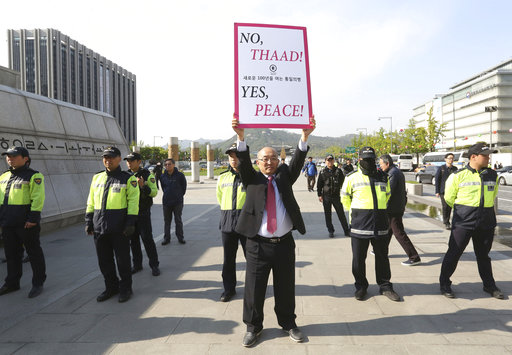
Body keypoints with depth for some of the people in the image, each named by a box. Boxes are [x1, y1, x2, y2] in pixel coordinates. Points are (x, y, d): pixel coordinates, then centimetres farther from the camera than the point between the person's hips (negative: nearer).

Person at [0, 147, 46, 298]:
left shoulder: (34, 176, -9)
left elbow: (38, 198, -16)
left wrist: (33, 218, -21)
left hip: (26, 223, -7)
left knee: (34, 253, 3)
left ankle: (38, 283, 14)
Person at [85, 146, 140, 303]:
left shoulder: (128, 179, -3)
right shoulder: (97, 178, 13)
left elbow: (133, 202, -7)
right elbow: (91, 202, 16)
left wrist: (130, 223, -13)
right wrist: (89, 222, 11)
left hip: (119, 228, -5)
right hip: (99, 227, 5)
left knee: (122, 260, 4)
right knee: (104, 261, 13)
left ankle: (125, 288, 21)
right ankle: (111, 287, 30)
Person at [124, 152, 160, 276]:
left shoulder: (147, 175, -6)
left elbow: (154, 192, -12)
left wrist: (143, 186, -28)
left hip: (143, 213, -4)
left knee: (147, 238, -4)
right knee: (133, 239, 9)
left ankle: (154, 265, 7)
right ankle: (137, 264, 21)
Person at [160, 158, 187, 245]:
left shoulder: (180, 175, -6)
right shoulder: (162, 176, 2)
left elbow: (184, 187, 4)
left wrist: (179, 195, 7)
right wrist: (167, 195, 11)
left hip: (178, 202, -3)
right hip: (166, 202, 3)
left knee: (178, 220, 6)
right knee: (167, 221, 9)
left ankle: (180, 237, 17)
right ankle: (166, 238, 18)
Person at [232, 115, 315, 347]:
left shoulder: (284, 176, 8)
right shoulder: (252, 179, 4)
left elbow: (297, 161, -6)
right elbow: (244, 162, -12)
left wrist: (305, 136, -20)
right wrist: (240, 137, -27)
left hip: (284, 243, 2)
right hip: (258, 244, -1)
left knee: (286, 288, 14)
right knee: (254, 289, 6)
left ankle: (288, 324, 34)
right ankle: (253, 327, 26)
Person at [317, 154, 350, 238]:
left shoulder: (338, 171, 3)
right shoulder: (322, 172, 3)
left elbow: (343, 182, 7)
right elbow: (319, 185, 7)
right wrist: (319, 195, 1)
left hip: (336, 196, -1)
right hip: (326, 197, 1)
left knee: (341, 214, 3)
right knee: (328, 215, 7)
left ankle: (346, 231, 14)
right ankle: (330, 231, 19)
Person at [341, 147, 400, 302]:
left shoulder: (383, 177, 11)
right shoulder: (352, 177, 1)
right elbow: (345, 198, 12)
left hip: (380, 225, 3)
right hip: (359, 225, -2)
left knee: (382, 256, 10)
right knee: (358, 258, 5)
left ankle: (385, 286, 25)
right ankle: (361, 286, 21)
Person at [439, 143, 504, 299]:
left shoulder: (492, 175, 6)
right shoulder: (459, 175, -8)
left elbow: (493, 195, 21)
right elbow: (449, 198, 2)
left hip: (486, 223, 4)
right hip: (463, 222, -4)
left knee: (483, 255, 17)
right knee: (454, 253, 1)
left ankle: (489, 285, 32)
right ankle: (444, 284, 14)